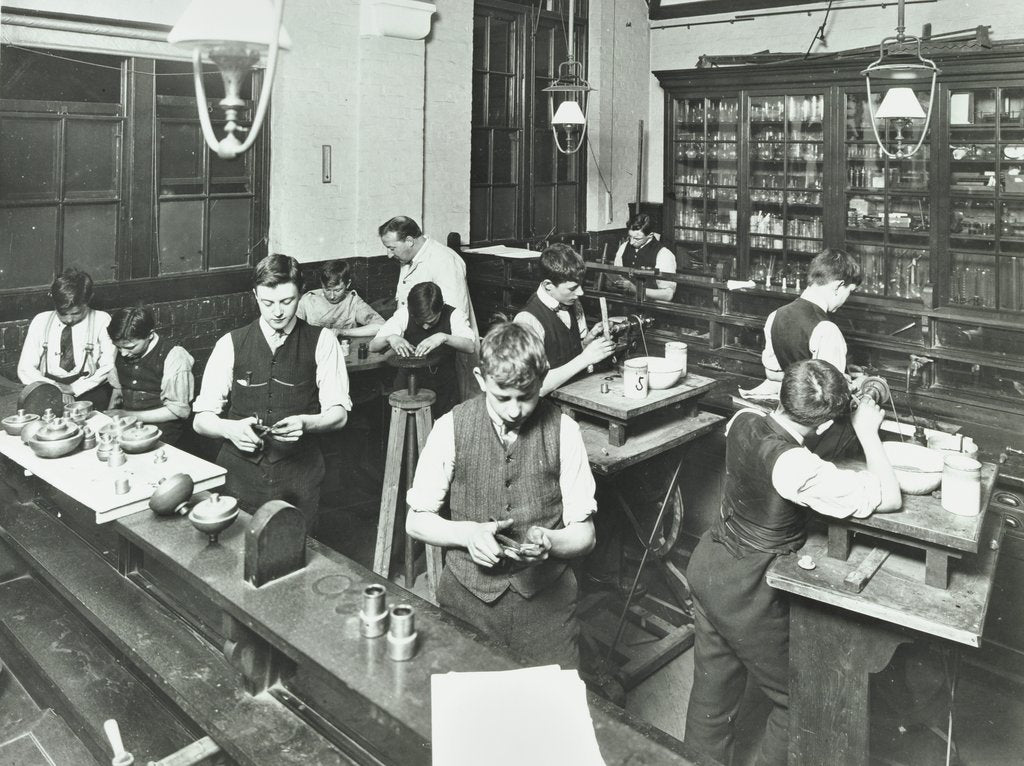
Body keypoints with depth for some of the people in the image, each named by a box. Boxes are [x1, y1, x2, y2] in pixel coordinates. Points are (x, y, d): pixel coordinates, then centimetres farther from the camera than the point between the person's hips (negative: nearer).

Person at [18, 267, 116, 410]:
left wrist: (74, 388, -14)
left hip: (88, 392, -2)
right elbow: (25, 368, 6)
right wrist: (55, 389, -12)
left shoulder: (102, 321, 3)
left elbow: (109, 367, -3)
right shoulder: (40, 322, 11)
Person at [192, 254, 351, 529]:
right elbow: (201, 420, 3)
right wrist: (230, 428, -18)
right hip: (239, 474, 1)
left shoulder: (321, 341, 2)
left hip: (299, 477, -1)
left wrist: (306, 422, -19)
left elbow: (338, 414, 0)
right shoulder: (231, 344, 4)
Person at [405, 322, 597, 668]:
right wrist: (466, 533, -15)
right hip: (467, 595, 0)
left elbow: (584, 533, -1)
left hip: (546, 597, 0)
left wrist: (549, 542, -21)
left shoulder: (563, 431, -6)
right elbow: (416, 521, 2)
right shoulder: (451, 428, -6)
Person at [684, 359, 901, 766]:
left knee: (712, 692, 25)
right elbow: (889, 498, -25)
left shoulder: (742, 421, -9)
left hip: (707, 565, 8)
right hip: (745, 595, -8)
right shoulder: (800, 468, -31)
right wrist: (868, 433, -13)